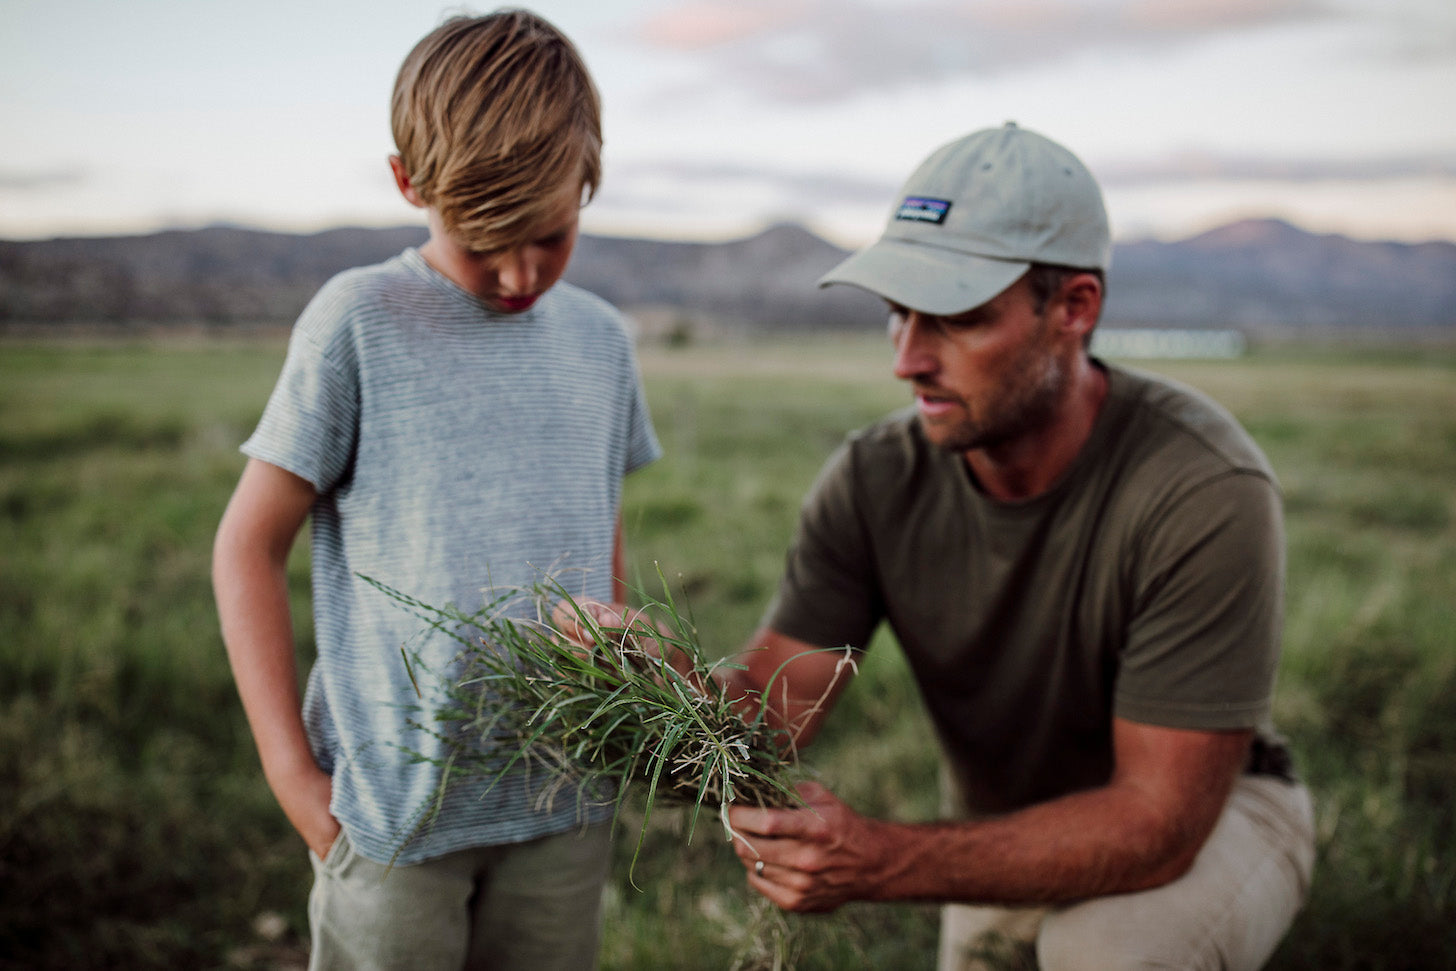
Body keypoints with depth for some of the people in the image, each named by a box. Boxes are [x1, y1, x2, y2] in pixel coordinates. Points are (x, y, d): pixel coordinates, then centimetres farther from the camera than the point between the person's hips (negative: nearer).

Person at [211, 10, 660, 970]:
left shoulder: (601, 338, 5)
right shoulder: (360, 322, -7)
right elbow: (249, 546, -4)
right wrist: (293, 772, -8)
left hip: (565, 802, 4)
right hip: (399, 801, -3)